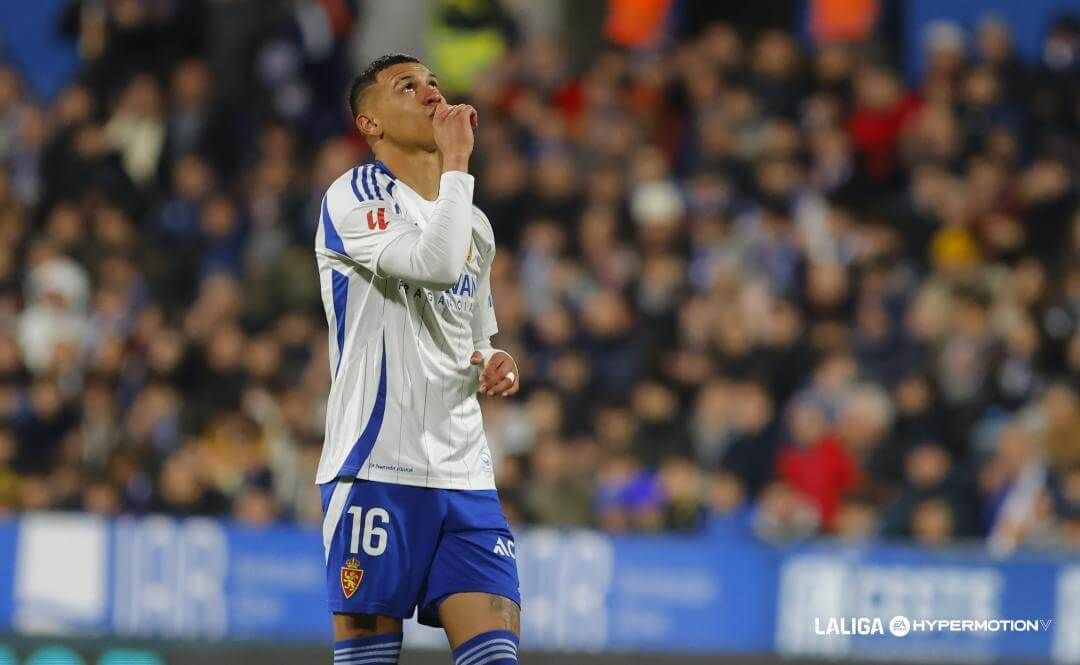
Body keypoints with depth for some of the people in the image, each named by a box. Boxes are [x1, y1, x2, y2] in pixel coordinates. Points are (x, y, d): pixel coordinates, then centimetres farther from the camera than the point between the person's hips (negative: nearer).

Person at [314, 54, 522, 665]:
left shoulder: (475, 224, 19)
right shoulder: (354, 197, -4)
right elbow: (437, 263, -22)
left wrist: (495, 365, 8)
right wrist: (456, 162, -13)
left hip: (465, 476, 6)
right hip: (377, 470, -6)